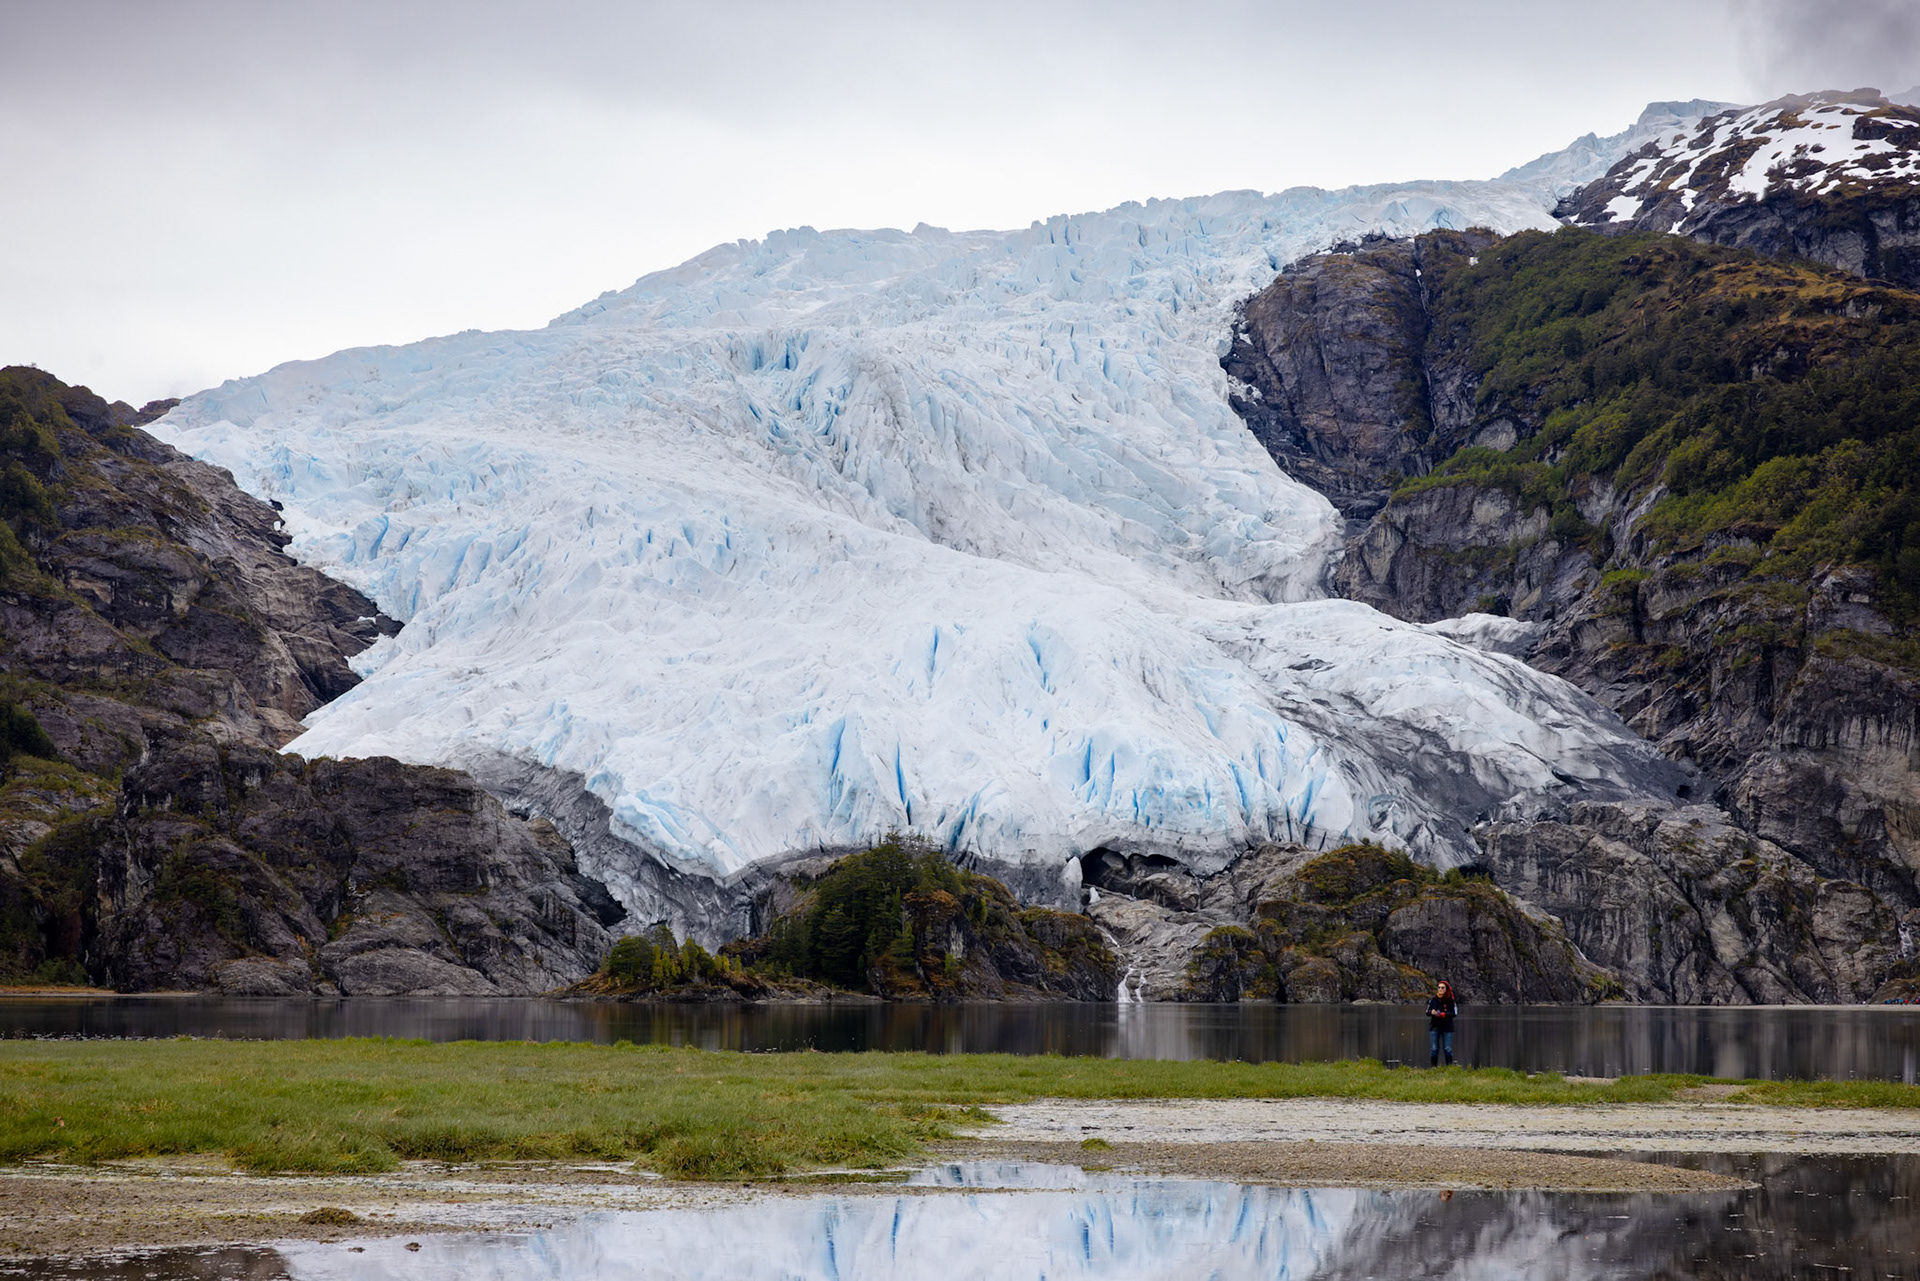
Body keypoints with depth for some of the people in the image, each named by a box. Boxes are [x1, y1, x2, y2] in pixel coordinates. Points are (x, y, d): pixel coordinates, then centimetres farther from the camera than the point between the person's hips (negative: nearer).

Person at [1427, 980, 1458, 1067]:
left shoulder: (1451, 1000, -3)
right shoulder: (1433, 999, 5)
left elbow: (1455, 1013, -4)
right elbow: (1427, 1012, 9)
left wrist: (1444, 1014, -17)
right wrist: (1431, 1012, -14)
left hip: (1447, 1028, -2)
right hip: (1434, 1027, 2)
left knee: (1448, 1049, -2)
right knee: (1434, 1049, 2)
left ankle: (1450, 1067, 5)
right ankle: (1433, 1067, 8)